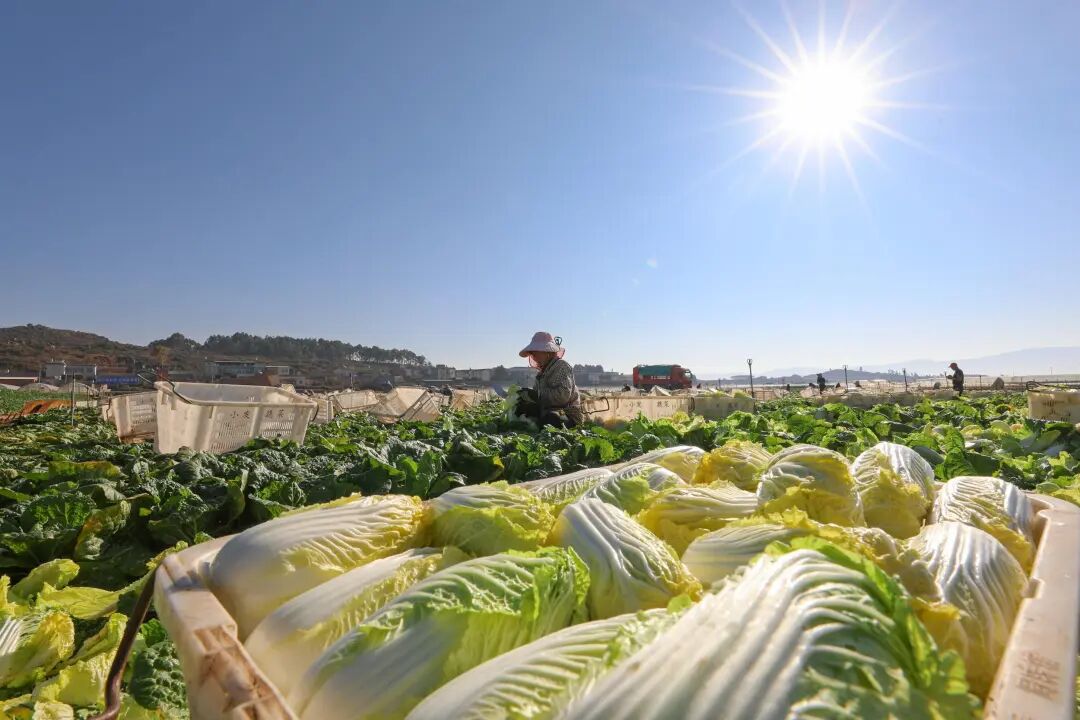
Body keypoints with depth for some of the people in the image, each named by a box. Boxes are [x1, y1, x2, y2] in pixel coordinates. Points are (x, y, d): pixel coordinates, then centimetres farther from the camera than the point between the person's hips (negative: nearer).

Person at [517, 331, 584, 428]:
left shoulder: (562, 366, -9)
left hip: (568, 415, -9)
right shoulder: (543, 371, 18)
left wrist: (537, 395, -22)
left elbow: (563, 395, -25)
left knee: (551, 417, -40)